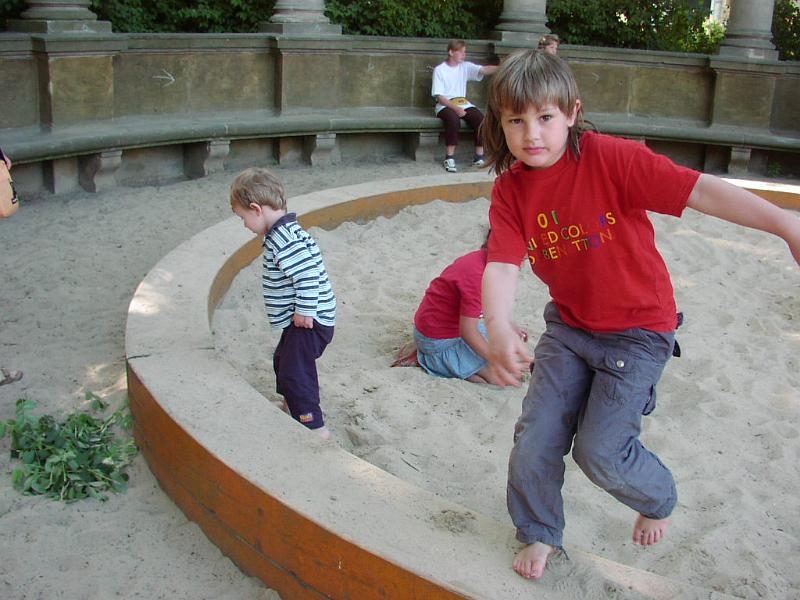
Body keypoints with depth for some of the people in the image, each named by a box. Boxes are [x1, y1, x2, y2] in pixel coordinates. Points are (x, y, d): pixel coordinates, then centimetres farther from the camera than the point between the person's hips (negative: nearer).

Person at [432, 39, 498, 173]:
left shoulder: (465, 66, 9)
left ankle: (478, 157, -15)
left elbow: (484, 69, -7)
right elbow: (439, 96, -8)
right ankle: (450, 157, -25)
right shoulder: (439, 70, -2)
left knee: (480, 118, -23)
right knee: (454, 119, -37)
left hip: (463, 103, 4)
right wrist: (455, 108, -21)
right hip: (445, 105, -4)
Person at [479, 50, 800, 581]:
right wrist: (499, 329, -40)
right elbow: (502, 263, -21)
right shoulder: (510, 189, -9)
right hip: (569, 326, 5)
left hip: (638, 330, -4)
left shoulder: (611, 158, -22)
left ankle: (659, 499, 33)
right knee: (536, 436, 5)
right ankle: (540, 533, 32)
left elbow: (700, 190, -27)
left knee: (600, 449, -2)